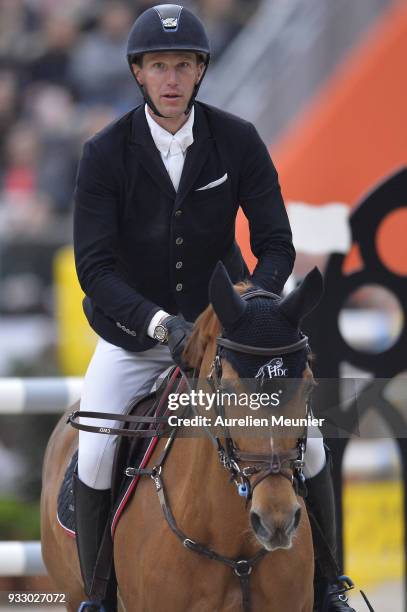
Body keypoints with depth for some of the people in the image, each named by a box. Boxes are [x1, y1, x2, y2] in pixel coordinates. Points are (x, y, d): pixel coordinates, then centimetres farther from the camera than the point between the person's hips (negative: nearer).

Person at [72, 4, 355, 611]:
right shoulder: (105, 153, -16)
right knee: (93, 459, -19)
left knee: (304, 440, -7)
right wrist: (162, 325, -33)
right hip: (134, 330, -1)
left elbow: (276, 243, -10)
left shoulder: (238, 141, -12)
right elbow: (94, 266, -20)